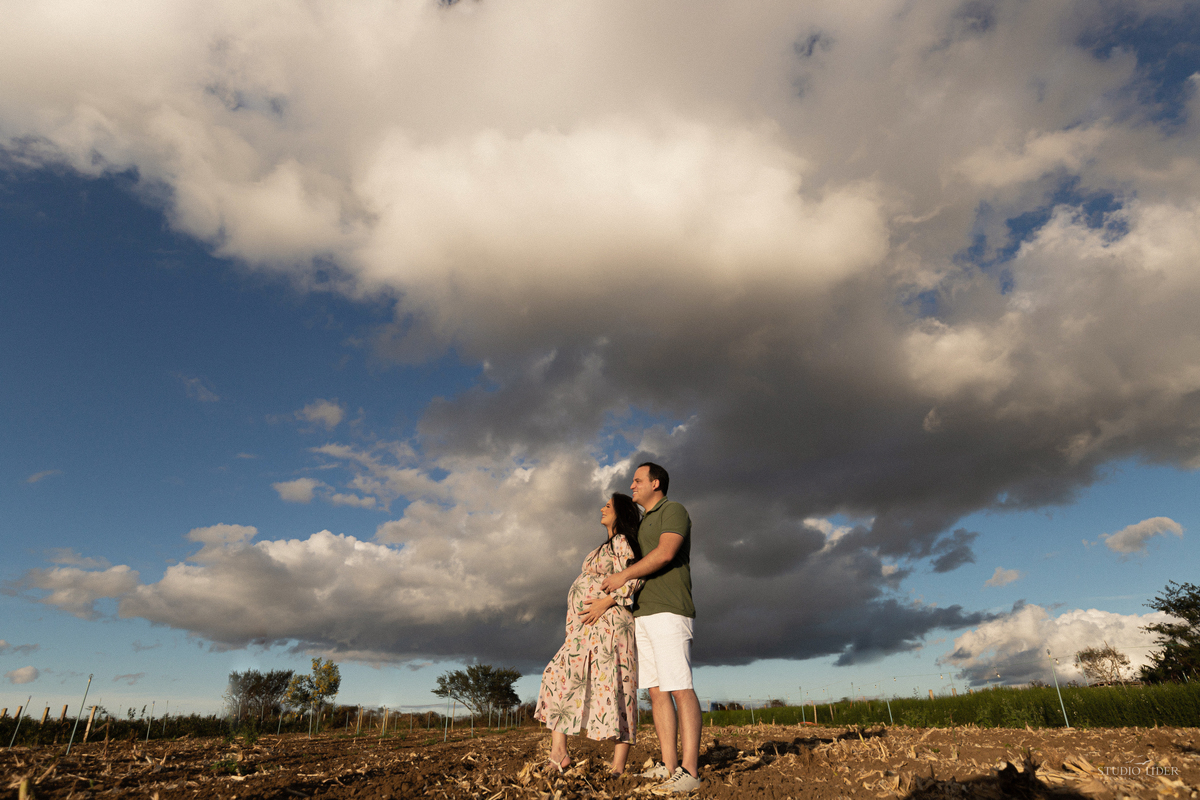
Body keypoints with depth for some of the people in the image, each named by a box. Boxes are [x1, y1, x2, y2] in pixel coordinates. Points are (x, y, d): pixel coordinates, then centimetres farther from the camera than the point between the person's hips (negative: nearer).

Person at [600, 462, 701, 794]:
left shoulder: (674, 510, -1)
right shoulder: (643, 524, 25)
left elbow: (665, 553, -17)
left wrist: (624, 576, -14)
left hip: (669, 611, -9)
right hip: (643, 616, 9)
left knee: (680, 689, -11)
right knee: (657, 691, 4)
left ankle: (689, 771, -11)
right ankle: (669, 767, 7)